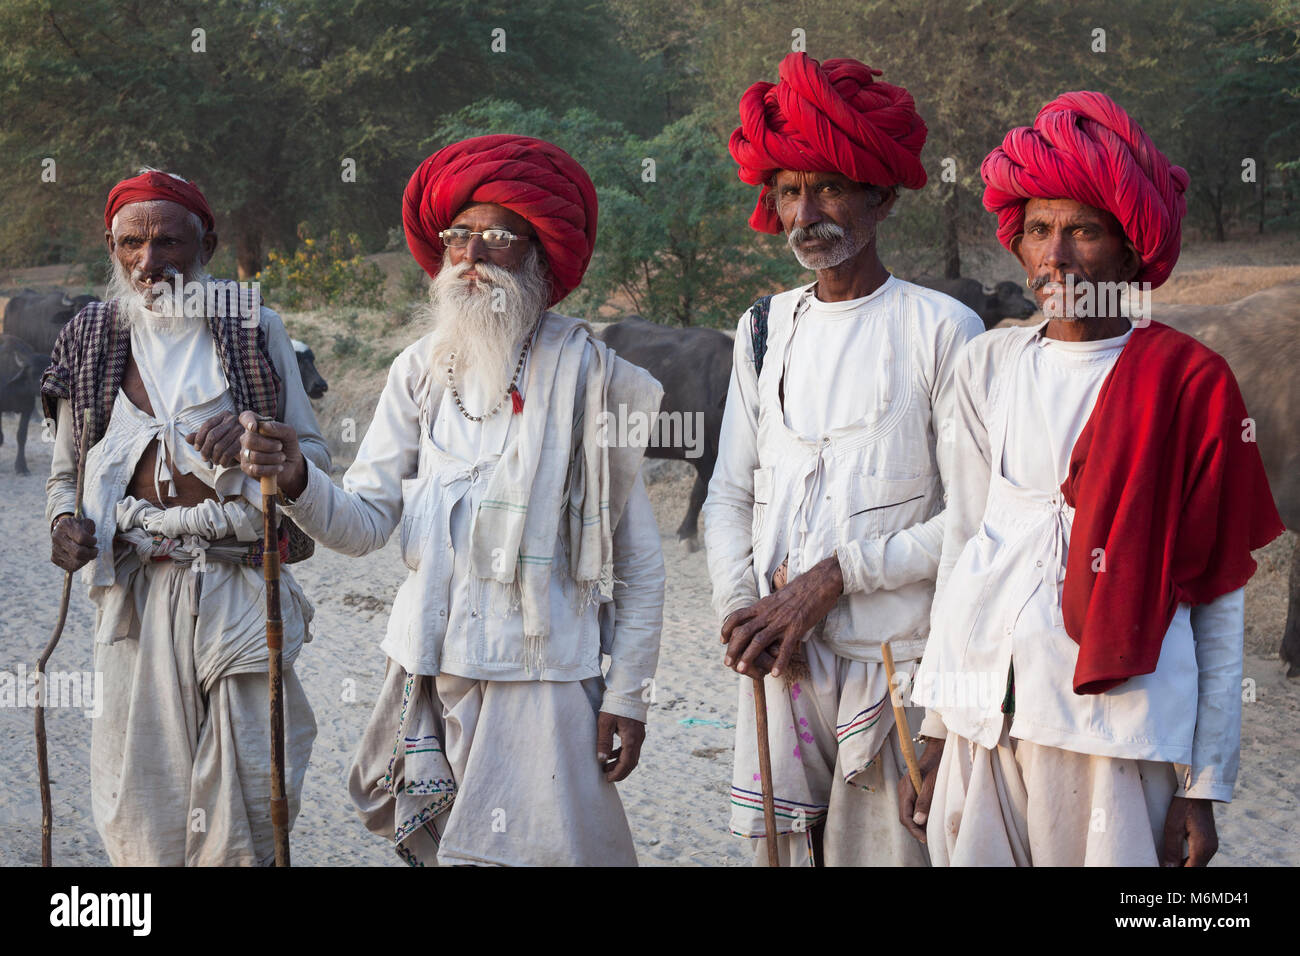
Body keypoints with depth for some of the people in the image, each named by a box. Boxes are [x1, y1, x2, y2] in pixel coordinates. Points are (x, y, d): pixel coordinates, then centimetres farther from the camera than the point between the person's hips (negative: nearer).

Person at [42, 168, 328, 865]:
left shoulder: (255, 329, 7)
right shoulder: (90, 341, 11)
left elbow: (315, 457, 8)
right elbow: (64, 474, 20)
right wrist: (65, 522, -3)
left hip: (241, 590, -1)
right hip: (136, 592, 1)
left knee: (248, 800, -5)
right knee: (141, 799, 0)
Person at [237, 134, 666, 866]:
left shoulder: (586, 375, -4)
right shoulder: (421, 371, 7)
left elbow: (638, 554, -2)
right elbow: (365, 522, 1)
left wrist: (629, 693, -4)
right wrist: (298, 481, -19)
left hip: (540, 681, -4)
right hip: (429, 671, 4)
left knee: (529, 851, -6)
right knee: (431, 847, 13)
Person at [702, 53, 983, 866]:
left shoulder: (942, 329, -3)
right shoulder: (766, 329, 14)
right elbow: (731, 495, 14)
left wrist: (837, 574, -12)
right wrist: (740, 608, -4)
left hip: (894, 662, -4)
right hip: (778, 661, 5)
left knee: (884, 851, -5)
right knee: (781, 849, 8)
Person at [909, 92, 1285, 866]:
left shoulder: (1190, 384, -1)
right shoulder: (990, 365, 9)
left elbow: (1219, 604, -1)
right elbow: (962, 546, 13)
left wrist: (1205, 786, -5)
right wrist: (930, 728, 8)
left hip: (1117, 724, -3)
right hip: (985, 711, 3)